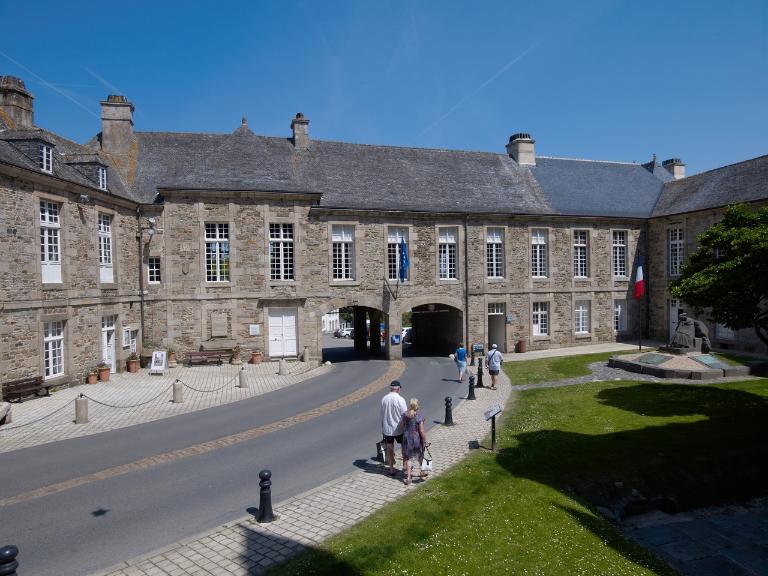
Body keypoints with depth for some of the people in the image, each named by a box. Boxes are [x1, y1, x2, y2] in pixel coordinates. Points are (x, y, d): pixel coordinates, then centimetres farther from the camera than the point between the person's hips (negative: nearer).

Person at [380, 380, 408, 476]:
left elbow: (382, 415, 6)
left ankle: (391, 470, 20)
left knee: (389, 449, 13)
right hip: (399, 429, -3)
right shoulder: (400, 399, -17)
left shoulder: (384, 399, -3)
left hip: (387, 429, 3)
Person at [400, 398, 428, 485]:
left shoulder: (404, 414, -8)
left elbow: (403, 427, 3)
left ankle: (408, 477, 8)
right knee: (420, 456, 21)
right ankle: (422, 472, 41)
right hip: (417, 439, -2)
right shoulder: (419, 416, -20)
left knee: (407, 457, 12)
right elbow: (422, 431, -17)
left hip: (407, 438, 2)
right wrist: (425, 441, -7)